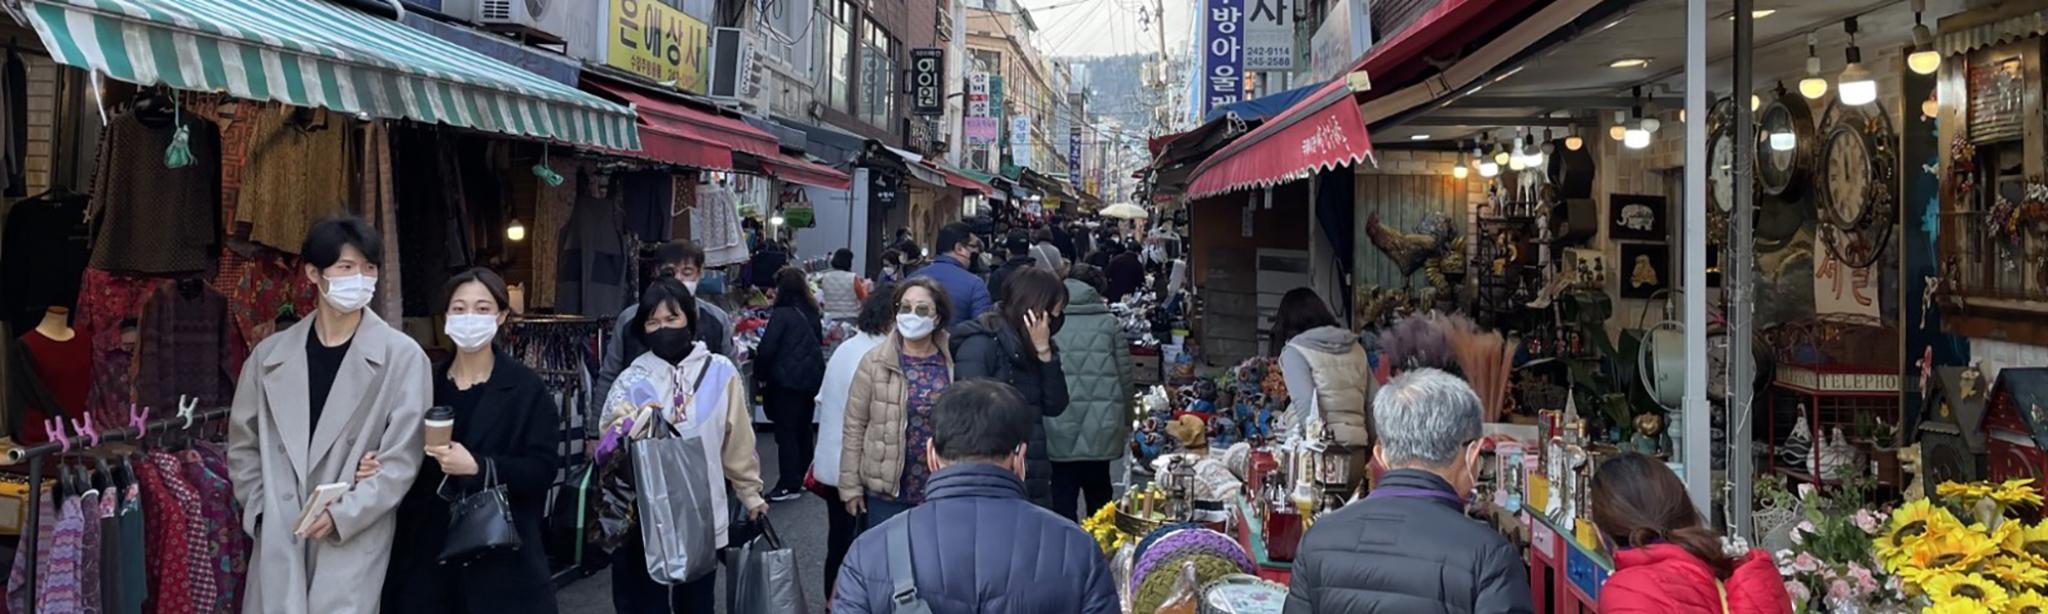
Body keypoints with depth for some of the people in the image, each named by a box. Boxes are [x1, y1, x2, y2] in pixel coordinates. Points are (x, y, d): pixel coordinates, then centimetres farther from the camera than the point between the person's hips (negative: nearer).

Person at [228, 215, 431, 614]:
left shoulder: (403, 357, -5)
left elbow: (403, 459, -7)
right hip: (278, 543, 3)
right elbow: (243, 445, 17)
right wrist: (261, 511, 5)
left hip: (355, 547, -3)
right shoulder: (270, 354, 9)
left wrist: (342, 515, -14)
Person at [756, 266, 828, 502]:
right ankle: (802, 478, 25)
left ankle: (789, 485, -2)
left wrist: (760, 376, -2)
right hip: (812, 378, 7)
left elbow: (766, 349, -15)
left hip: (787, 380, -7)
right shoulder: (811, 313, 8)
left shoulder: (782, 314, -13)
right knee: (803, 430, 16)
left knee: (786, 432, -2)